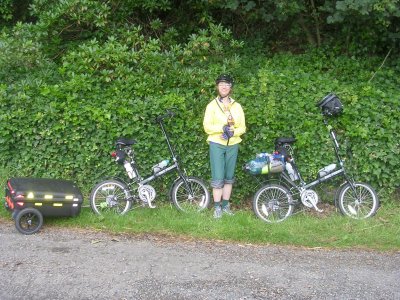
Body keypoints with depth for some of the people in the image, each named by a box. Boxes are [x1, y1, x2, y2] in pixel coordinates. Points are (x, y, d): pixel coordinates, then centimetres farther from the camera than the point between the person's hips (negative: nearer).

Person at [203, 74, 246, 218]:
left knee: (229, 178, 9)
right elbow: (207, 127, -7)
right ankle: (217, 207, 2)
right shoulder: (212, 105, 1)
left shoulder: (237, 106, 9)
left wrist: (233, 132, -13)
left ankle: (225, 205, 19)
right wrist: (222, 128, -20)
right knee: (218, 178, -6)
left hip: (232, 145, 3)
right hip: (216, 144, -3)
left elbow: (242, 127, 6)